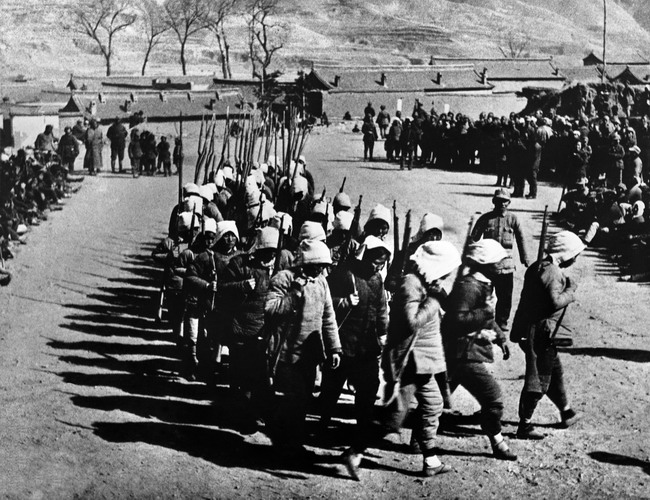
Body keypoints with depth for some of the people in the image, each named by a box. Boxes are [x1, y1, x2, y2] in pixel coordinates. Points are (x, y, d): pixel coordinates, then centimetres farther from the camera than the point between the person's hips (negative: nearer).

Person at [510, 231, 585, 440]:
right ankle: (524, 426, 4)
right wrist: (571, 291, -12)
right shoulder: (553, 272, -19)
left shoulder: (539, 266, 13)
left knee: (554, 371, 23)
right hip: (539, 334, -11)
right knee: (539, 379, -2)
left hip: (528, 329, 11)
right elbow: (555, 303, -28)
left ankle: (567, 413, 39)